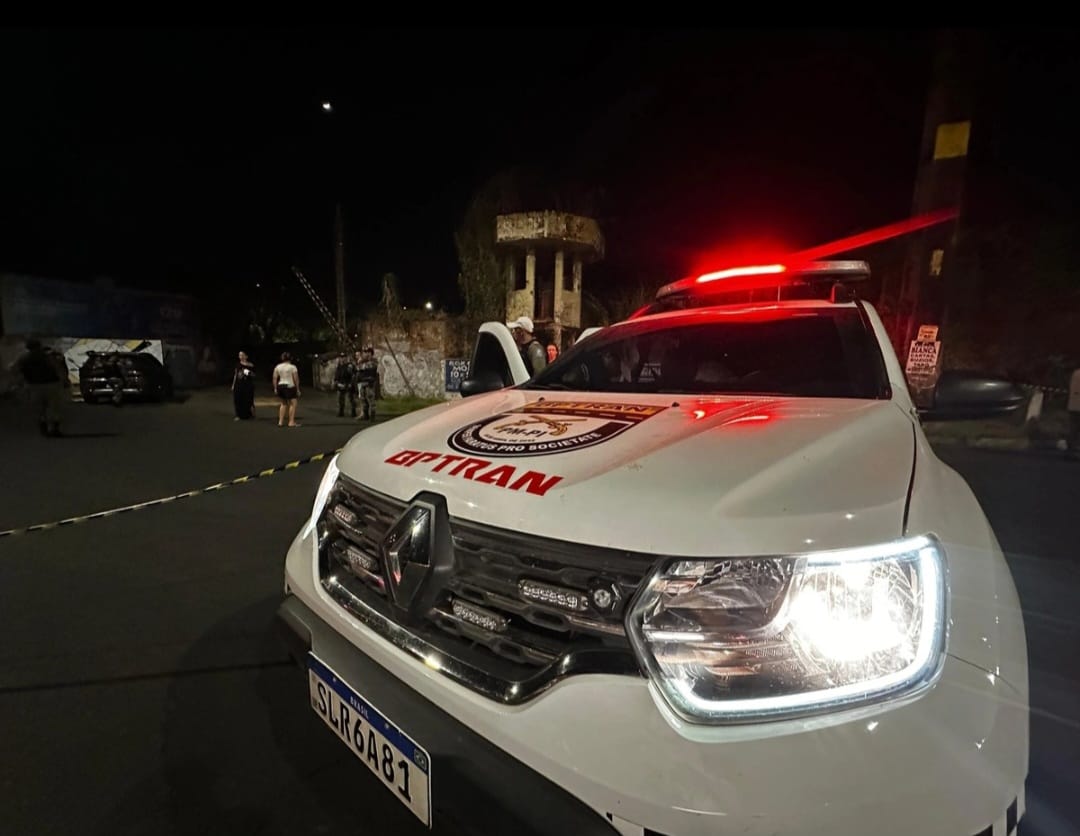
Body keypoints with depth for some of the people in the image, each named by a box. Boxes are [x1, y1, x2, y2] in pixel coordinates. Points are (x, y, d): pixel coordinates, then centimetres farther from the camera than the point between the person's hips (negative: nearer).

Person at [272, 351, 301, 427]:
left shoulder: (277, 366, 8)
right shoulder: (292, 367, -7)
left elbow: (275, 378, 6)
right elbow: (296, 379, -8)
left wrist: (275, 388, 11)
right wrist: (298, 389, -2)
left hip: (280, 386, 6)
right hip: (290, 386, -6)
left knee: (283, 403, 19)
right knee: (293, 404, -2)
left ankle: (280, 421, 19)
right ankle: (291, 422, -9)